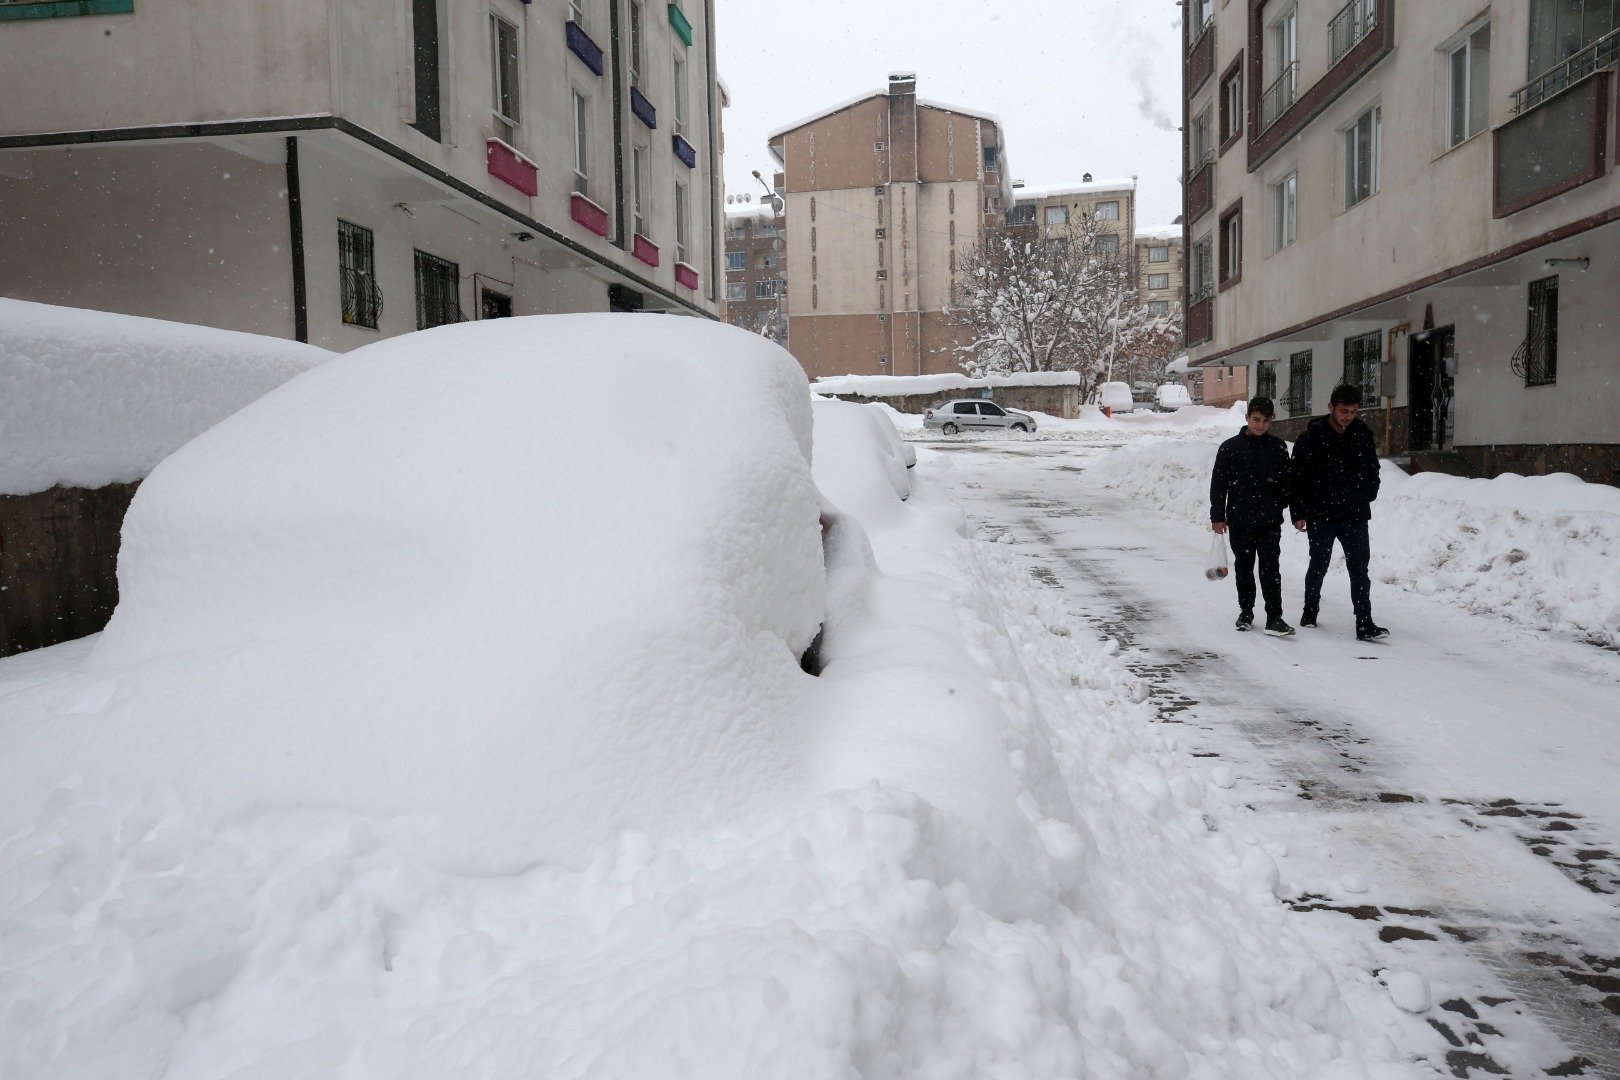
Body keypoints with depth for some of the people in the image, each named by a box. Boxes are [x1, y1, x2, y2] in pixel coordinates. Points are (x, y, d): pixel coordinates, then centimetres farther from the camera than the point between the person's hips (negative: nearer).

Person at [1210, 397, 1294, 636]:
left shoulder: (1278, 447, 5)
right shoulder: (1230, 447, 1)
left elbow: (1287, 482, 11)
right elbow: (1218, 484, 3)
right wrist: (1217, 517, 0)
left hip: (1269, 521, -1)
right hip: (1239, 520, 1)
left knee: (1270, 568, -6)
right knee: (1243, 567, 11)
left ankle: (1274, 618, -6)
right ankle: (1246, 610, 25)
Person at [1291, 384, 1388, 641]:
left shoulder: (1362, 435, 3)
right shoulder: (1311, 437, -7)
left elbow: (1372, 470, 18)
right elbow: (1298, 477, -5)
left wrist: (1367, 497, 7)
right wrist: (1299, 513, -8)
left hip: (1355, 515, 2)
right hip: (1321, 516, -2)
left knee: (1360, 568, -4)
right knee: (1318, 566, 12)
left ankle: (1364, 624, -5)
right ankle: (1310, 611, 31)